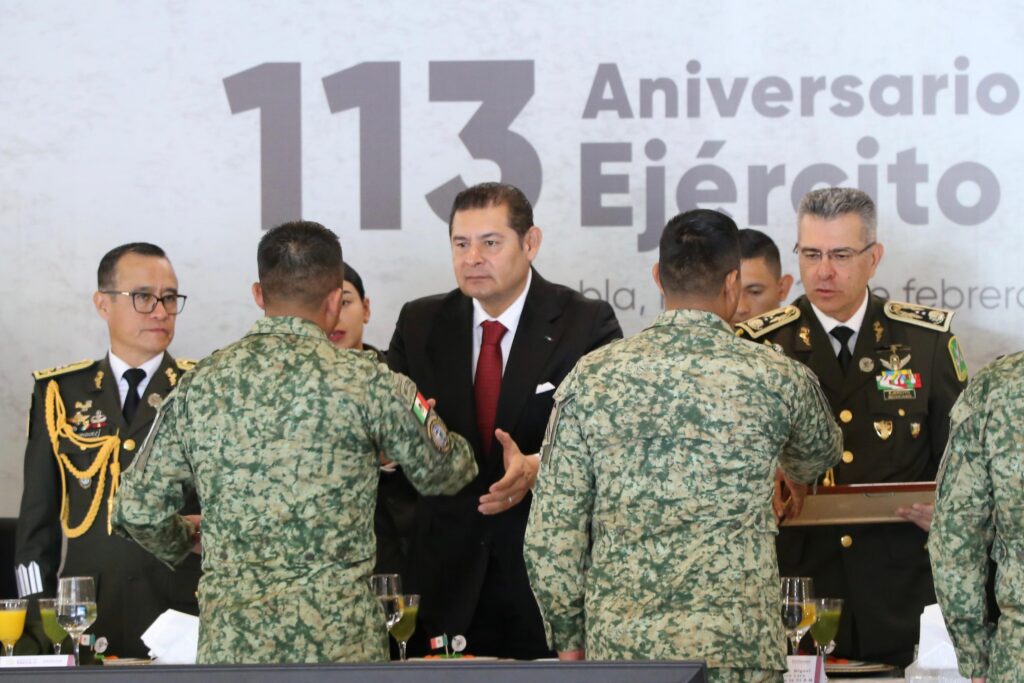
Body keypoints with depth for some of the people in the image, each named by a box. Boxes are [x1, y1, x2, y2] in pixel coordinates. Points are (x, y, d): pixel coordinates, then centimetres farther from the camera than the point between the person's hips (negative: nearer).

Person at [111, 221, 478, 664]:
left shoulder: (200, 384, 4)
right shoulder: (364, 381, -5)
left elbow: (139, 507, 8)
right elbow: (443, 473, 8)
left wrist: (181, 544, 30)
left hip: (230, 640, 3)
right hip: (339, 642, -3)